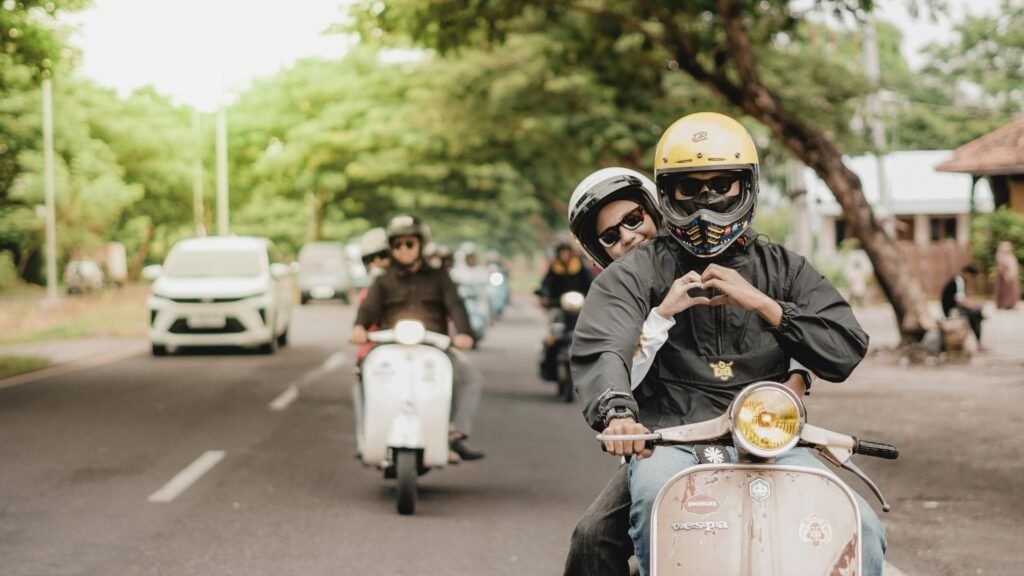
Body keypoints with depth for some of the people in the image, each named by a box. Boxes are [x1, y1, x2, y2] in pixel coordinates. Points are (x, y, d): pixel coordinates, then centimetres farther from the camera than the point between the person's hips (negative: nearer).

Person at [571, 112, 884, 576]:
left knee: (861, 530, -21)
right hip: (672, 439, -2)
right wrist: (616, 412, -31)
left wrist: (761, 304, -5)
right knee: (659, 497, -37)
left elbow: (846, 351, 8)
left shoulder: (784, 270, 19)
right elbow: (599, 350, -8)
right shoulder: (636, 273, 11)